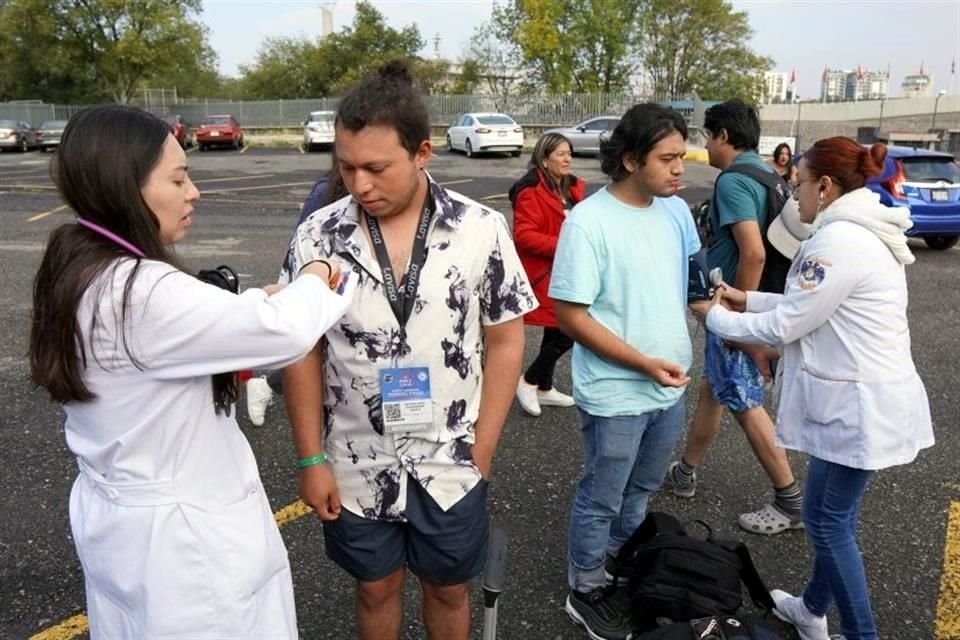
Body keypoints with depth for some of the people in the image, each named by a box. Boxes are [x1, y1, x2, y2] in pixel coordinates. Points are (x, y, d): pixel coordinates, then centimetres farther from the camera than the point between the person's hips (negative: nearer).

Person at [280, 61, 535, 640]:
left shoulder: (482, 230, -12)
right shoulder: (317, 236, -11)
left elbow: (504, 342, -5)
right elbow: (303, 352, -3)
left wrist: (482, 450, -5)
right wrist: (312, 459, -4)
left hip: (451, 468, 0)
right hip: (357, 469, 1)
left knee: (449, 590, 21)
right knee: (376, 589, 22)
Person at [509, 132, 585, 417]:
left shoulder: (572, 187, 10)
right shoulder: (531, 191, -17)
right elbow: (524, 236, -23)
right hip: (546, 273, -9)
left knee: (557, 330, 16)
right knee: (567, 332, -10)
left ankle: (544, 388, 31)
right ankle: (528, 382, 9)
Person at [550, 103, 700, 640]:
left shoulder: (676, 210, 0)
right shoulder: (588, 221, -20)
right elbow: (570, 315, -21)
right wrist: (643, 363, -23)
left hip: (670, 387, 7)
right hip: (617, 394, -7)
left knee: (641, 491, 25)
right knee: (602, 500, 12)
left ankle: (619, 566, 48)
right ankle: (587, 592, 33)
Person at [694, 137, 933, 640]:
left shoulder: (839, 242, -23)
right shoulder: (863, 232, 9)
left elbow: (783, 327, -18)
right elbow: (809, 307, 17)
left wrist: (717, 318, -3)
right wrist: (747, 299, 14)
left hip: (859, 404, -10)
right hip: (863, 396, 10)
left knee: (827, 520, 4)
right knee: (835, 514, 22)